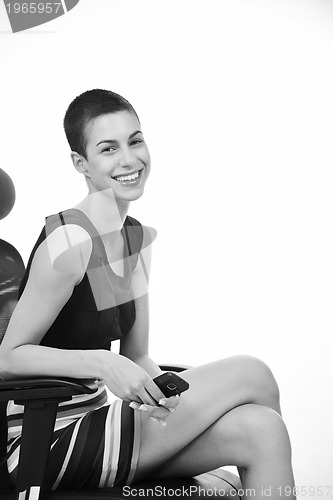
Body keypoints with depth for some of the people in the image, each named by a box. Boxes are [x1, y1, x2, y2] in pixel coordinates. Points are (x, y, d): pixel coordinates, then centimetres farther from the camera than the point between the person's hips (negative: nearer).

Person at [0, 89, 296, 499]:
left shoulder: (137, 239, 10)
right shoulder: (69, 242, -18)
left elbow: (136, 355, 11)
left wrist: (160, 389, -9)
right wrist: (101, 363, -27)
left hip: (94, 419, 7)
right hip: (45, 443, -7)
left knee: (260, 430, -13)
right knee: (253, 375, -14)